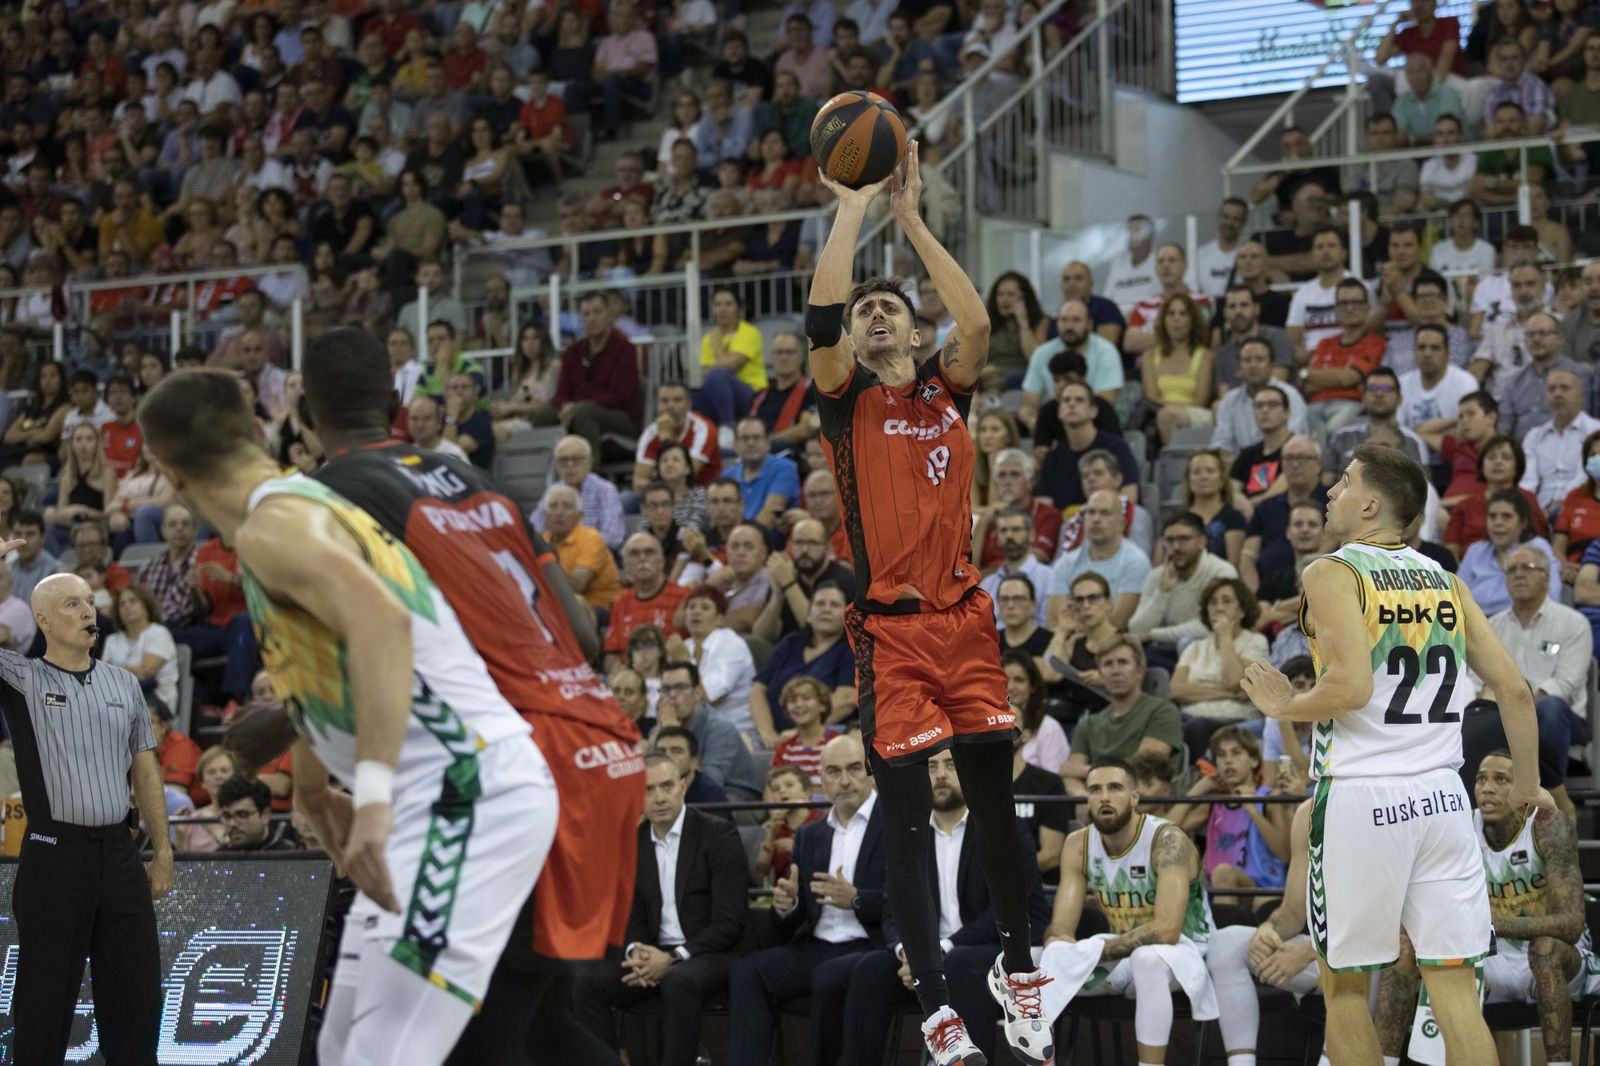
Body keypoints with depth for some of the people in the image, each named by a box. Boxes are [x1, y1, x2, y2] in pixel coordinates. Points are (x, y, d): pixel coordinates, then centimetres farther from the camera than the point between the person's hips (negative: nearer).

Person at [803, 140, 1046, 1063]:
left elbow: (978, 323, -8)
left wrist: (912, 217, -6)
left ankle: (1019, 969, 24)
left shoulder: (948, 392, 10)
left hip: (964, 618, 2)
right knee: (907, 821, -2)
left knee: (997, 804, 9)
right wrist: (853, 207, -8)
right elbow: (821, 315, -12)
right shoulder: (847, 400, 4)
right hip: (891, 631, -2)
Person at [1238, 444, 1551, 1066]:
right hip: (1442, 798, 5)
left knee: (1345, 986, 10)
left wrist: (1284, 707, -2)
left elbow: (1352, 686, -20)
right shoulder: (1444, 580, 12)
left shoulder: (1332, 572, -6)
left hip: (1361, 798, -5)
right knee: (1455, 990, 4)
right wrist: (1528, 785, 21)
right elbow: (1514, 691, 9)